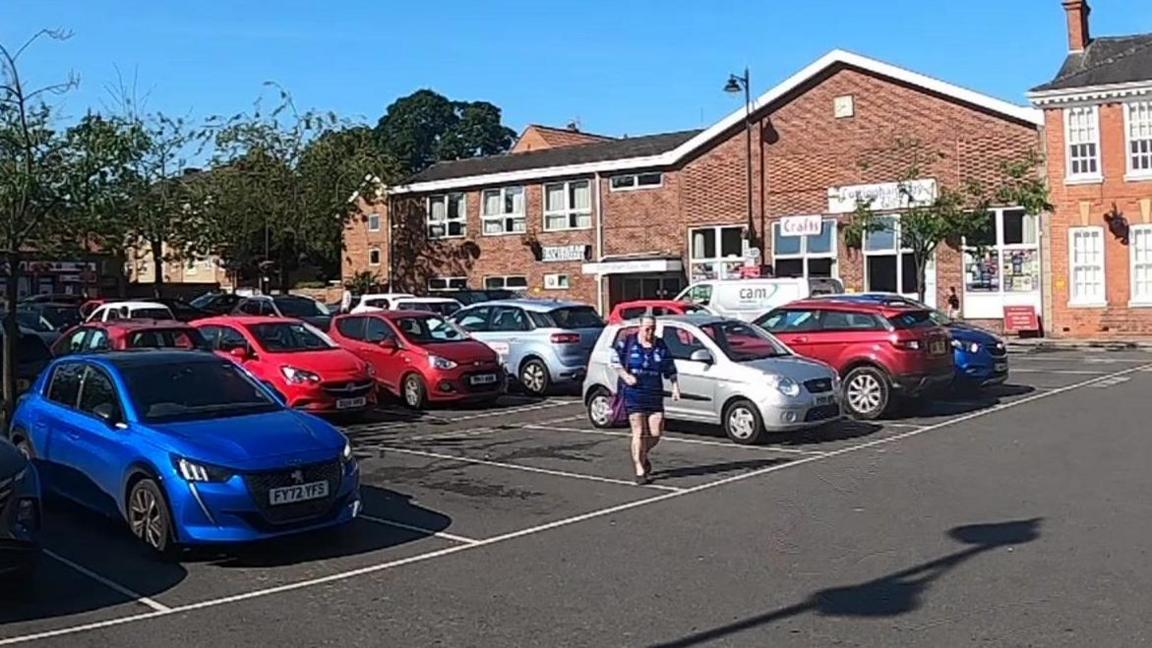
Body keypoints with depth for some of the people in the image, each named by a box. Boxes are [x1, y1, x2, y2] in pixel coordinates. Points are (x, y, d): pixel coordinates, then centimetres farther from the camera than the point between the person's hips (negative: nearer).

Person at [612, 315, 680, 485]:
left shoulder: (661, 346, 9)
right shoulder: (627, 342, 1)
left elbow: (670, 370, 12)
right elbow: (616, 361, 5)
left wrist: (675, 387, 0)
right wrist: (625, 375, -10)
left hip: (655, 395, 3)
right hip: (633, 394, -3)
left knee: (656, 434, 1)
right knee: (639, 433, -6)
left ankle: (642, 456, 31)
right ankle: (640, 471, 0)